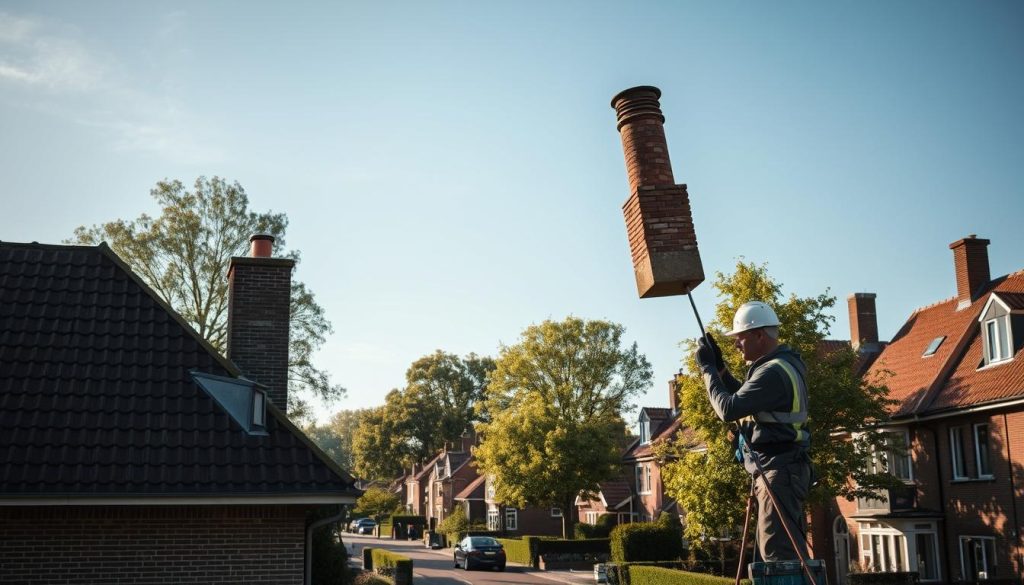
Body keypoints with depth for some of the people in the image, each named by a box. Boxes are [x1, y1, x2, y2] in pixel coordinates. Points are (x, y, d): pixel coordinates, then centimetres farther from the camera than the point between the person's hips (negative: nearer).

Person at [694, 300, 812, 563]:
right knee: (780, 545, 15)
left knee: (778, 549, -10)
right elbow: (743, 398, 23)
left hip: (778, 471, -11)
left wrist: (708, 368, -12)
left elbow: (729, 409, -23)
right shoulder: (784, 363, 14)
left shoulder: (774, 372, -19)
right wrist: (719, 367, 11)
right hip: (781, 469, 11)